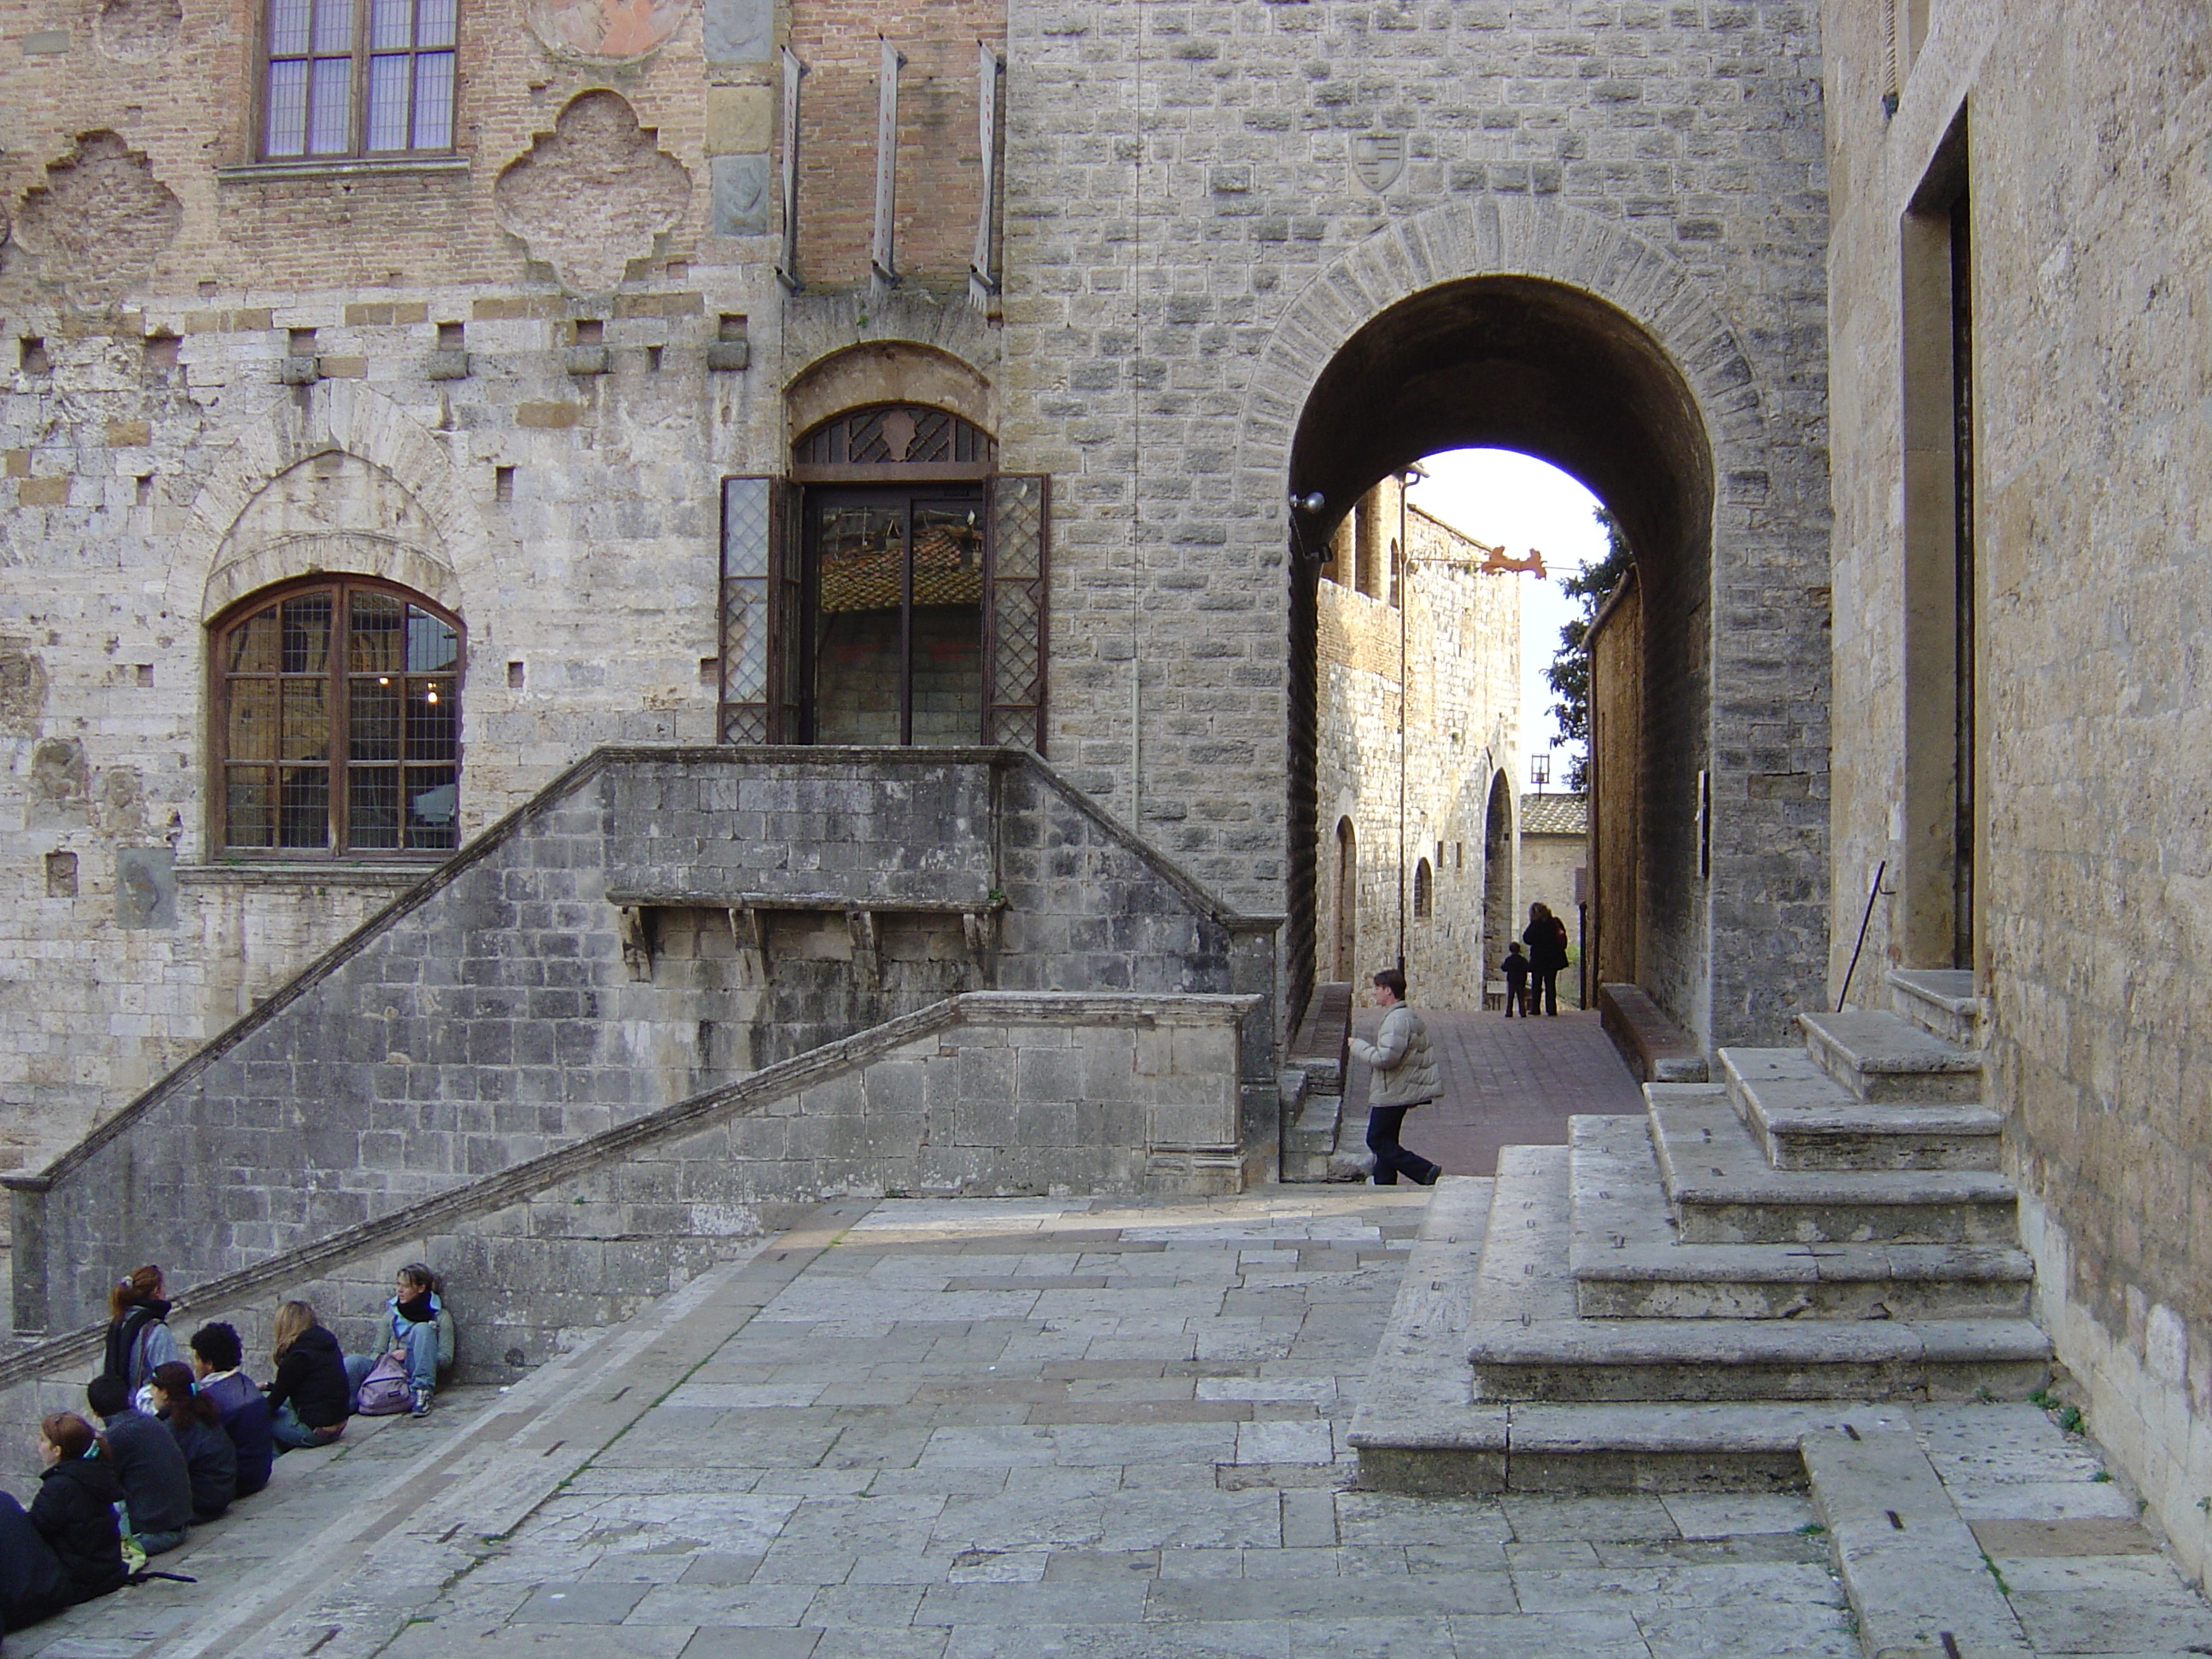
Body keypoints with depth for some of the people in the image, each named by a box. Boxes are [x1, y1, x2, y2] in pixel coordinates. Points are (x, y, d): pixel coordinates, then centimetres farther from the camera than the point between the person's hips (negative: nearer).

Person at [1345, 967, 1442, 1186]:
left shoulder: (1397, 1020, -20)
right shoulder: (1411, 1016, 13)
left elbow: (1385, 1058, -28)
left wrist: (1357, 1046, -14)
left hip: (1391, 1093, -10)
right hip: (1402, 1092, 10)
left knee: (1378, 1141, -4)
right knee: (1385, 1141, 15)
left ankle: (1426, 1172, -10)